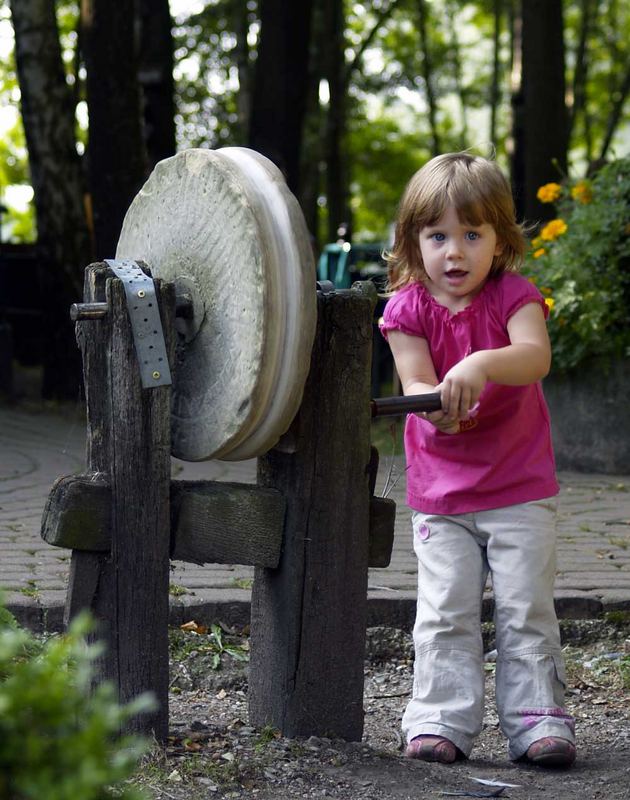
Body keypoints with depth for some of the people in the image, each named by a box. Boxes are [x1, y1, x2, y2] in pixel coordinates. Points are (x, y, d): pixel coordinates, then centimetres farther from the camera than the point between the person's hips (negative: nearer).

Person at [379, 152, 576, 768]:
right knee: (445, 612, -1)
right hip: (439, 493, 1)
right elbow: (415, 383, -14)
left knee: (527, 609, 1)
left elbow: (536, 357, -26)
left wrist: (481, 365, -46)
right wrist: (438, 403, -38)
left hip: (520, 490, -1)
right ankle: (440, 719, 5)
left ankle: (537, 717, 8)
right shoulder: (407, 309, -3)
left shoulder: (514, 295, -7)